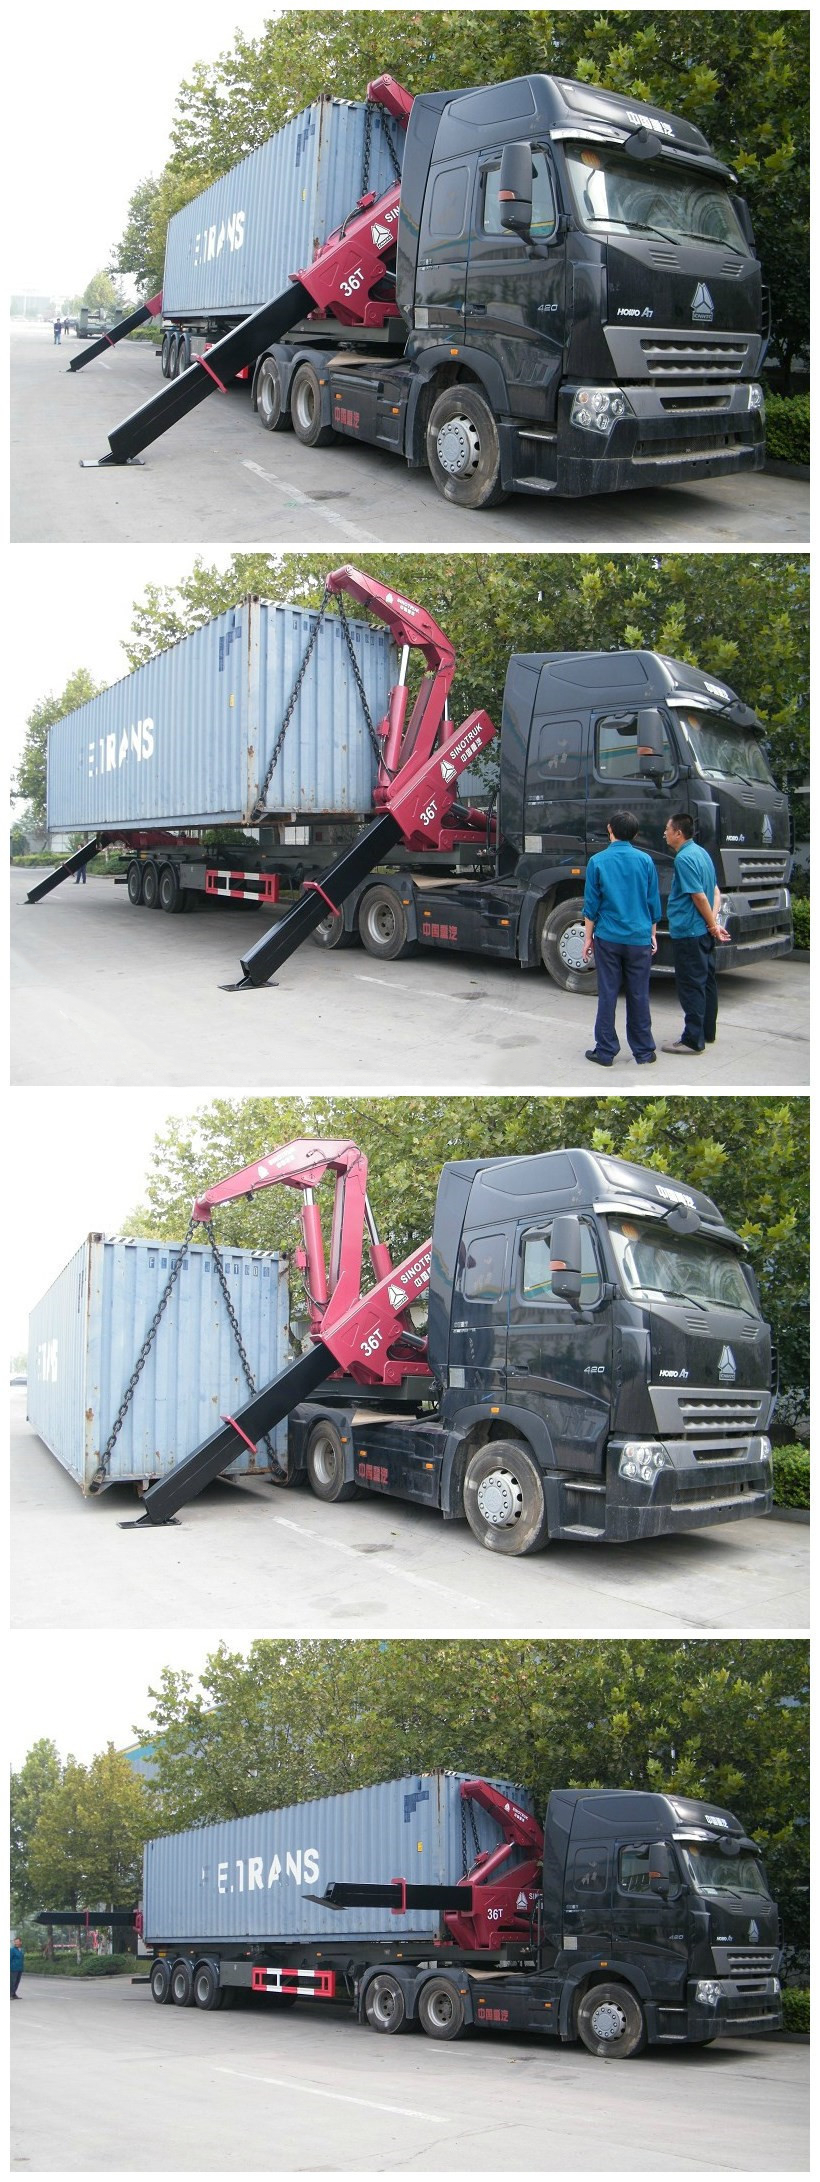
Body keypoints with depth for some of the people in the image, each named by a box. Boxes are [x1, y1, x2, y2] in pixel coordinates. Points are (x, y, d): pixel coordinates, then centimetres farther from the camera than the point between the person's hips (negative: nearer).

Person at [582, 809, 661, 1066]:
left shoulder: (598, 862, -5)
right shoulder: (645, 861, 0)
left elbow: (591, 905, -2)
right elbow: (653, 902, 6)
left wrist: (588, 937, 7)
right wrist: (652, 935, 16)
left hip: (608, 939, -1)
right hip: (639, 939, 1)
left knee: (608, 995, 4)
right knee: (639, 996, 7)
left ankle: (606, 1052, 7)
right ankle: (643, 1052, 13)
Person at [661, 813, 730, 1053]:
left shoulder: (684, 858, -17)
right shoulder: (701, 853, 13)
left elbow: (699, 896, -20)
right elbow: (715, 891, 15)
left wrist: (713, 925, -12)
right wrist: (714, 921, 2)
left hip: (688, 932, -10)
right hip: (704, 932, 10)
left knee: (691, 986, -5)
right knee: (706, 982, 16)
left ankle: (693, 1040, -3)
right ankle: (707, 1033, 25)